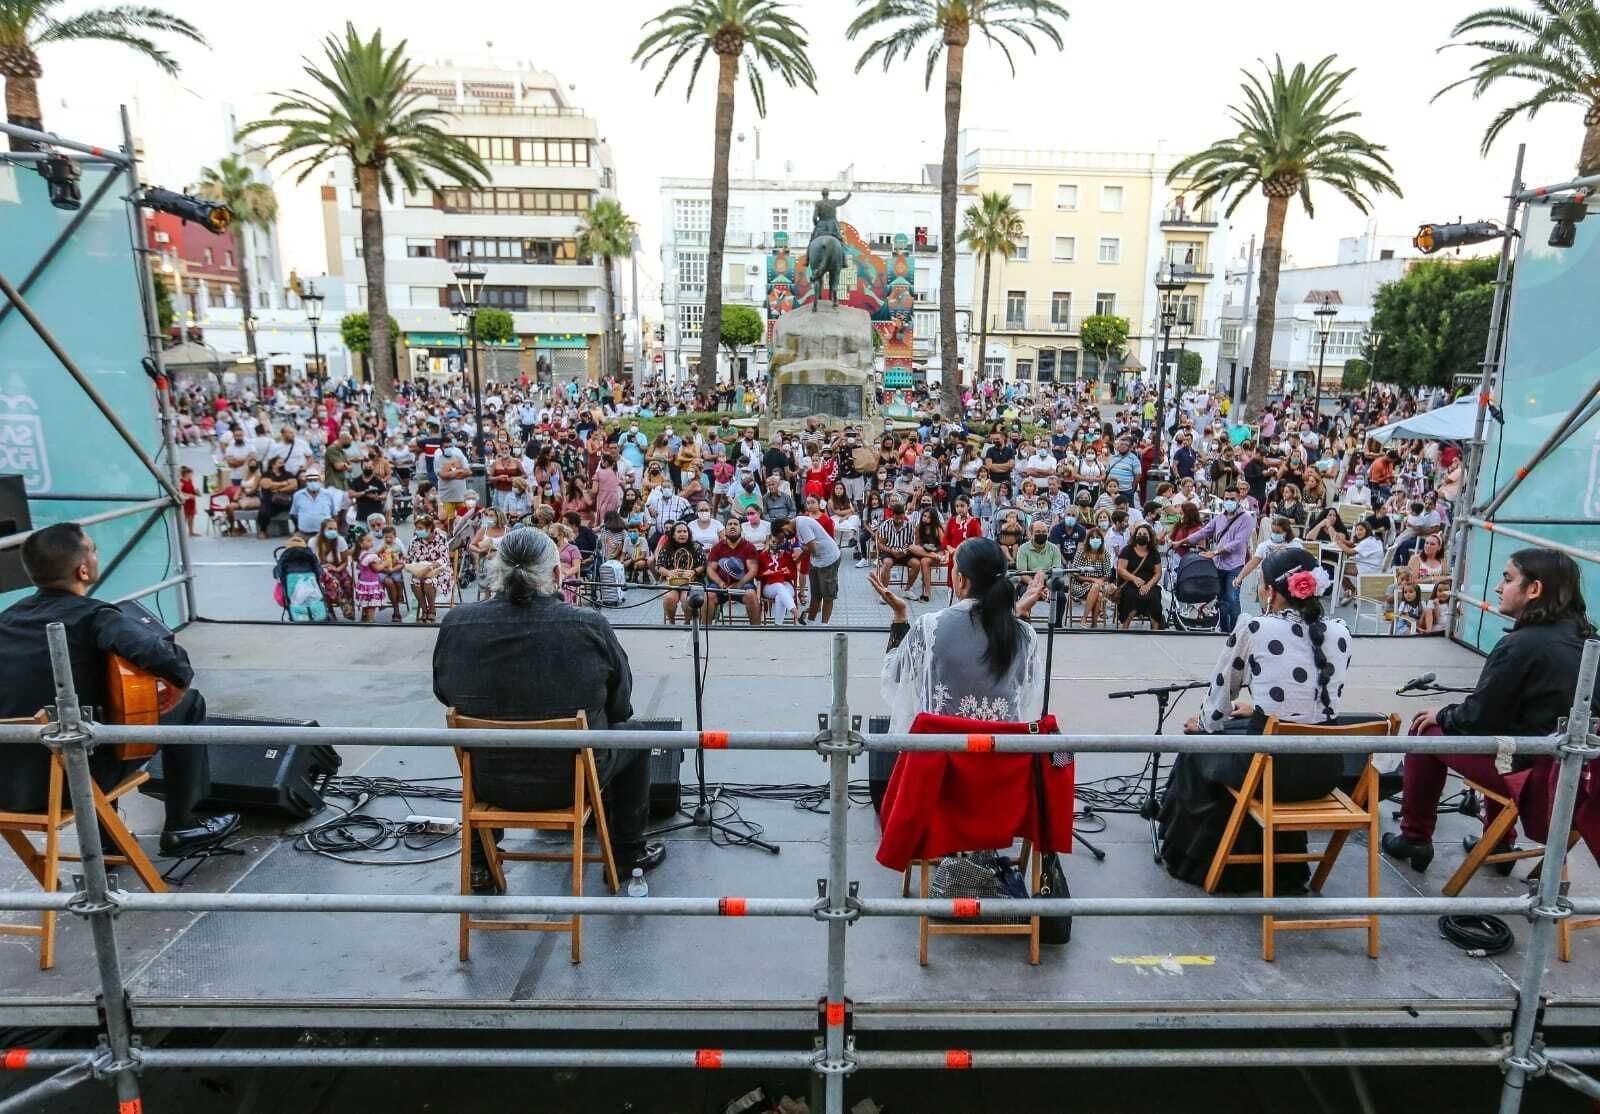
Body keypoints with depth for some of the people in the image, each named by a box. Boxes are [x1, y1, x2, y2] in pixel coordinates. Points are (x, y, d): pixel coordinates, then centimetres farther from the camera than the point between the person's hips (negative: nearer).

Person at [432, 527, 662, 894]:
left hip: (488, 783, 3)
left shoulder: (456, 623, -13)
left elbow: (445, 695, 4)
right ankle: (628, 853, 36)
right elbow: (620, 707, -7)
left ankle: (480, 864, 41)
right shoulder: (590, 627, -20)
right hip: (570, 781, -3)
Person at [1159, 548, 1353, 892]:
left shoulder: (1253, 628, -9)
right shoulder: (1340, 632, 5)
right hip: (1325, 771, 5)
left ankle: (1197, 858, 40)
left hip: (1273, 766, -5)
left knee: (1199, 744, 24)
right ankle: (1283, 867, 45)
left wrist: (1203, 722, 25)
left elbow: (1220, 695, 3)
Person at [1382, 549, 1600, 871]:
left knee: (1426, 730, 6)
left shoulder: (1521, 645, -21)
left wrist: (1442, 715, 6)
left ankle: (1415, 838, 19)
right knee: (1498, 725, 33)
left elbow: (1478, 717, -15)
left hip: (1536, 776, -8)